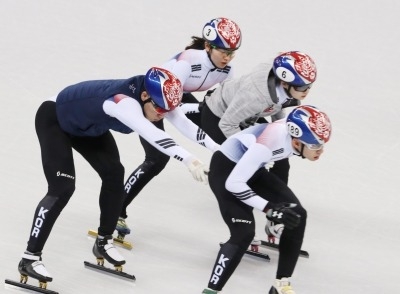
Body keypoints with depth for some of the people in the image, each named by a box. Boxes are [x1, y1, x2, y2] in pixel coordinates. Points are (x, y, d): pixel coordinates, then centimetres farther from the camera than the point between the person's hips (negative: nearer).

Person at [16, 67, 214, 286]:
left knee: (114, 174, 3)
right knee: (62, 188, -18)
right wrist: (188, 159, -66)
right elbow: (152, 135, -56)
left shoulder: (155, 95, -19)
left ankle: (103, 242, 20)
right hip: (54, 119, -9)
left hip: (87, 123, 9)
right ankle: (30, 258, -12)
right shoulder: (123, 102, -42)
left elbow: (183, 123, -20)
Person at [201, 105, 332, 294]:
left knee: (297, 215, 0)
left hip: (251, 168, 8)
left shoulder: (298, 131, -16)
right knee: (244, 233, -23)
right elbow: (233, 183, -33)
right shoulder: (272, 140, -38)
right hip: (226, 170, -8)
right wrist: (269, 208, -31)